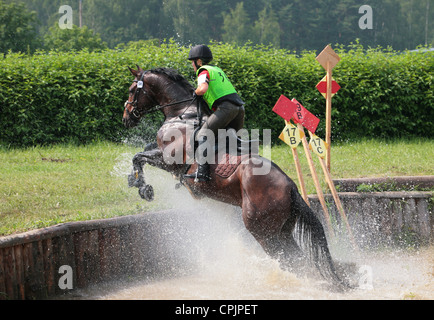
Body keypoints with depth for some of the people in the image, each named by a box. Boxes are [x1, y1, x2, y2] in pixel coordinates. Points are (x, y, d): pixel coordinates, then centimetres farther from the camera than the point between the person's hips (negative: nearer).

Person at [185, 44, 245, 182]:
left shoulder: (203, 71, 3)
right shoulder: (218, 70, 30)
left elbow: (203, 88, -16)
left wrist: (196, 92, 5)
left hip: (226, 107, -9)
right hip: (239, 106, 9)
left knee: (203, 134, -13)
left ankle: (202, 172, -26)